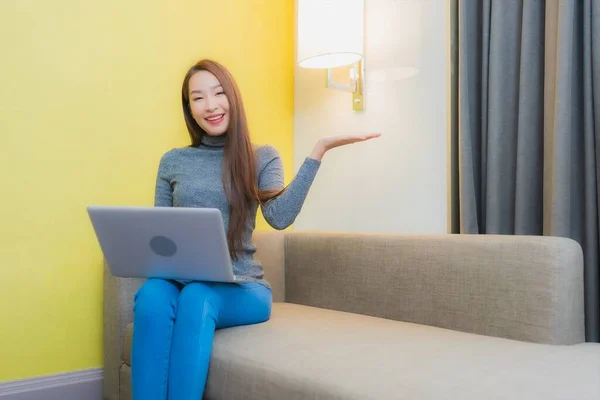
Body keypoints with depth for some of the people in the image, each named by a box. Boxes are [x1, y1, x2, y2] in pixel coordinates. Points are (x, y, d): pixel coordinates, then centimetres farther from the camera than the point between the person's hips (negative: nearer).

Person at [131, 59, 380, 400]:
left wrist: (319, 151, -16)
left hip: (240, 287, -1)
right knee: (151, 295, -33)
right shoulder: (172, 161, 12)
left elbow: (279, 217, -13)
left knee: (196, 298, -35)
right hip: (180, 282, 2)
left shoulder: (262, 157, 6)